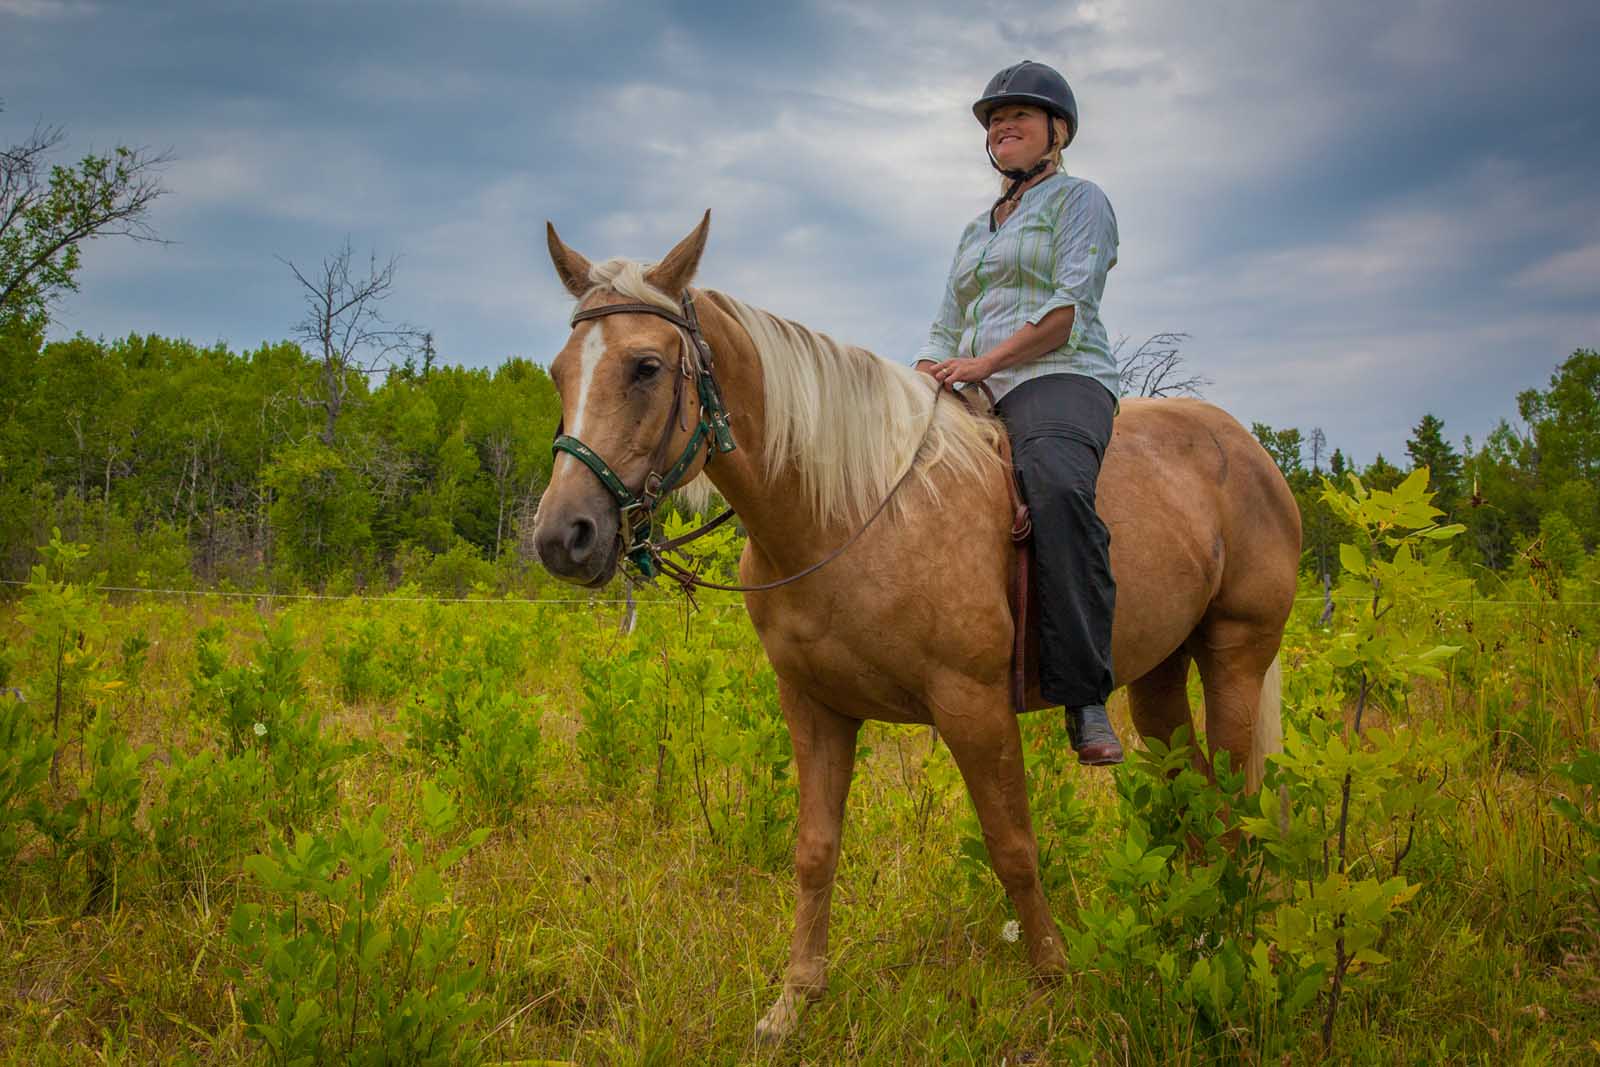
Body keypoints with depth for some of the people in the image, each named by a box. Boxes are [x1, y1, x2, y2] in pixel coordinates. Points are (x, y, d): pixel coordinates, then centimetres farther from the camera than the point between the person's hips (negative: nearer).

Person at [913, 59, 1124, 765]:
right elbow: (947, 331, 25)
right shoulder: (976, 230, 30)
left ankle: (1084, 697, -41)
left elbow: (1071, 307, -7)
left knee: (1055, 489, -39)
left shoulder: (1080, 200, 9)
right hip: (977, 402, 8)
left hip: (1057, 380, -8)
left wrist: (985, 361, -18)